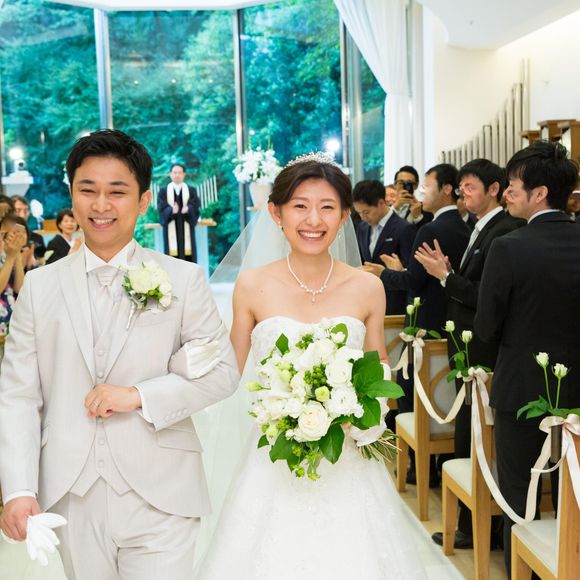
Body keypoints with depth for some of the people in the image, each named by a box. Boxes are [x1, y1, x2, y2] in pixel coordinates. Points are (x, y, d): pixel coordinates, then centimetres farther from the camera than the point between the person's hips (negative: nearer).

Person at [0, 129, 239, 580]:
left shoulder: (184, 280, 0)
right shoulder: (39, 285, 5)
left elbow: (223, 371, -2)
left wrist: (139, 396, -15)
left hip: (159, 497, -2)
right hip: (71, 500, 2)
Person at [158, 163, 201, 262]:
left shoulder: (191, 191, 9)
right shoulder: (164, 191, 7)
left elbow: (195, 207, -2)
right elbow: (161, 209, -3)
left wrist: (188, 210, -25)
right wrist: (171, 210, -25)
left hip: (186, 230, 1)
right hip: (171, 231, -1)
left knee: (188, 257, -3)